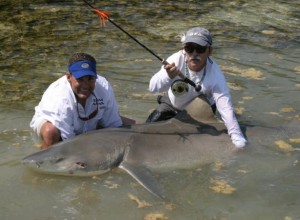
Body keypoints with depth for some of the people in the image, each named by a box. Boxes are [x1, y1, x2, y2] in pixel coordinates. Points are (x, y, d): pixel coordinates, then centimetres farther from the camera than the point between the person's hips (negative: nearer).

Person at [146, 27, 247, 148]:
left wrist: (237, 136, -51)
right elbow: (153, 87, -38)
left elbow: (225, 107, -40)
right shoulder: (176, 60, -32)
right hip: (172, 105, 1)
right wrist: (168, 77, -60)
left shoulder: (215, 75, -35)